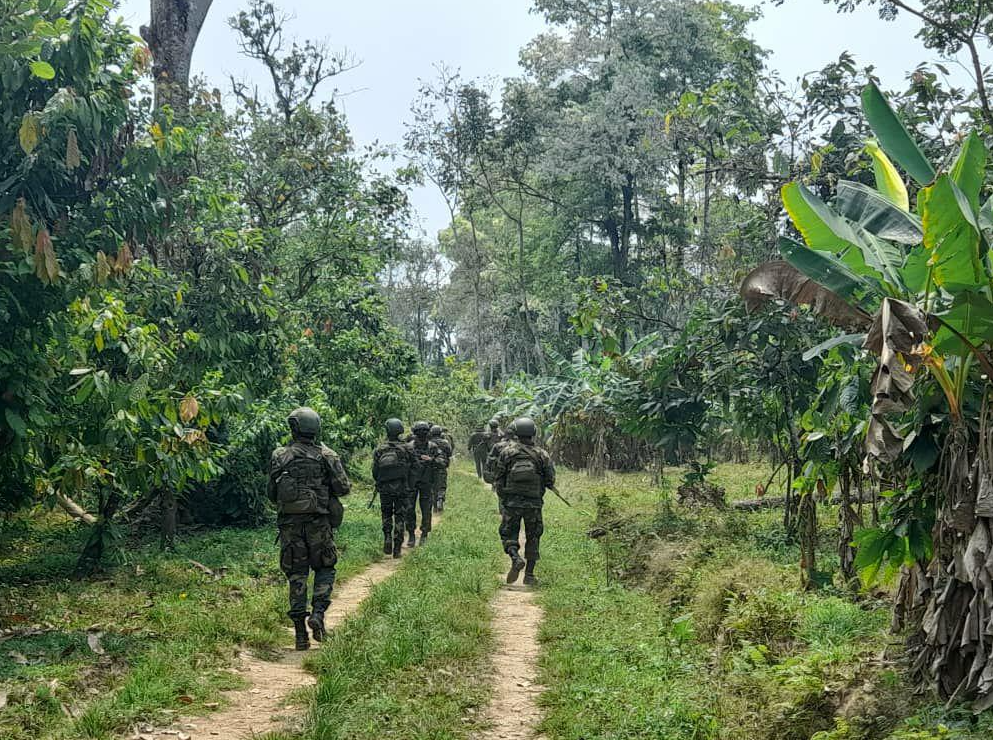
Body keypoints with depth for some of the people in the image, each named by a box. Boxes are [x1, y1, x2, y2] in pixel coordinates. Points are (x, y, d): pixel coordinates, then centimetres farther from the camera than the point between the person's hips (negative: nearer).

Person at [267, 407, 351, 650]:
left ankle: (300, 631, 4)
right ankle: (318, 613, -7)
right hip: (318, 521, -2)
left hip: (289, 522, 2)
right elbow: (343, 488, -6)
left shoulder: (279, 456, 3)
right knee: (324, 568, 14)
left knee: (296, 574, 7)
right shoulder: (326, 455, -3)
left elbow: (272, 493, 7)